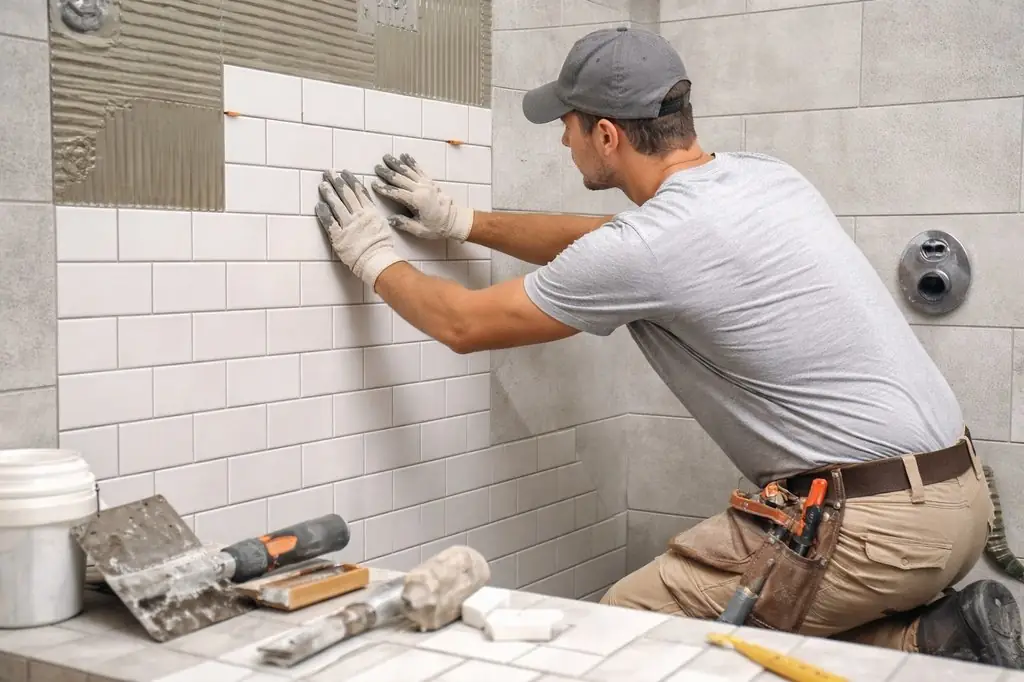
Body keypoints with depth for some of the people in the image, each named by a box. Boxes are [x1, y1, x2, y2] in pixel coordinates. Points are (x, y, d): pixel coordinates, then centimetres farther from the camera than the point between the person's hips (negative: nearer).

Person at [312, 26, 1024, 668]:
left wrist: (376, 257, 15)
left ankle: (927, 644, -3)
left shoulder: (652, 244, -18)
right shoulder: (760, 175, 8)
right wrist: (464, 222, 30)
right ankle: (932, 634, 6)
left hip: (874, 522, -9)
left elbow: (465, 323, -3)